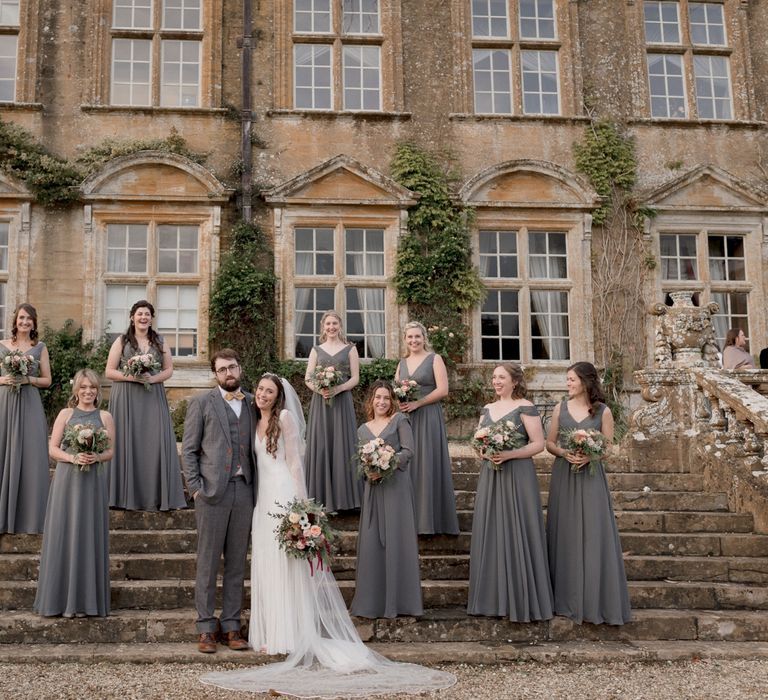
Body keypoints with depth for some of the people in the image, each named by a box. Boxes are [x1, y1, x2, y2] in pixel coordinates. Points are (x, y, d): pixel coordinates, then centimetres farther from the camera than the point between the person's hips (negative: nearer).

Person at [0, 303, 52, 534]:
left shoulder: (40, 347, 7)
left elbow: (47, 380, 7)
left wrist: (28, 379, -9)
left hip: (29, 405, -1)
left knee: (30, 456, -3)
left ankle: (29, 514, 4)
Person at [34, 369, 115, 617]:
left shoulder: (105, 417, 7)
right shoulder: (65, 414, 6)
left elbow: (110, 451, 6)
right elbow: (53, 449, 3)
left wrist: (96, 457, -14)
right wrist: (72, 458, -14)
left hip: (93, 482, 0)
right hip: (67, 480, 0)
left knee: (88, 535, 1)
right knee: (64, 534, 0)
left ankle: (85, 600, 8)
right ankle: (63, 597, 7)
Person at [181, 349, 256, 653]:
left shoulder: (251, 402, 13)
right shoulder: (201, 402, 3)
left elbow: (255, 447, 15)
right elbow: (189, 449, 1)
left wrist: (256, 487, 5)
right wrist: (195, 487, -7)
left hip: (243, 490, 3)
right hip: (212, 491, -3)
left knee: (237, 562, 7)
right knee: (208, 562, 0)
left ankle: (231, 626, 14)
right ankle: (206, 628, 8)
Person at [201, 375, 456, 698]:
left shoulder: (285, 417, -5)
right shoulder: (257, 422, 15)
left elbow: (295, 462, -9)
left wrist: (298, 501, -16)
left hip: (283, 495, -7)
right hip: (264, 497, 8)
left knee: (285, 563, -6)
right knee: (265, 563, 7)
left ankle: (291, 635, -1)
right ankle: (273, 633, 13)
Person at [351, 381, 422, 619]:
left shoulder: (399, 420, 4)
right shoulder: (363, 430, 16)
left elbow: (408, 450, -4)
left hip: (396, 485, -4)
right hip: (373, 488, 4)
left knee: (396, 540, -3)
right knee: (372, 541, 1)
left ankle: (397, 600, 3)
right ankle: (373, 601, 9)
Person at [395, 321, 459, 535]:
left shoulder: (434, 359, 0)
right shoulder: (402, 363, 16)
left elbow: (443, 390, -9)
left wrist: (416, 403, -14)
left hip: (428, 417, -5)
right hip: (405, 417, 5)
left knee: (427, 465, -5)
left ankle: (430, 519, 1)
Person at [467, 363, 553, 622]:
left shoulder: (525, 408, -5)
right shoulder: (487, 409, 14)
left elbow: (538, 444, -9)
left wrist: (509, 454, -19)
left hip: (517, 476, -6)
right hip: (490, 476, 6)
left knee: (516, 534, -4)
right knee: (490, 533, 6)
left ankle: (521, 600, 4)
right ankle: (494, 598, 14)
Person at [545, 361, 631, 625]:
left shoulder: (602, 411, 0)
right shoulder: (560, 408, 6)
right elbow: (549, 443, 8)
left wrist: (589, 456, -18)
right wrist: (564, 453, -12)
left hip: (590, 477, -2)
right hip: (564, 476, 2)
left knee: (593, 536, -2)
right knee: (566, 536, 4)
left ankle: (595, 601, 7)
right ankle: (568, 599, 13)